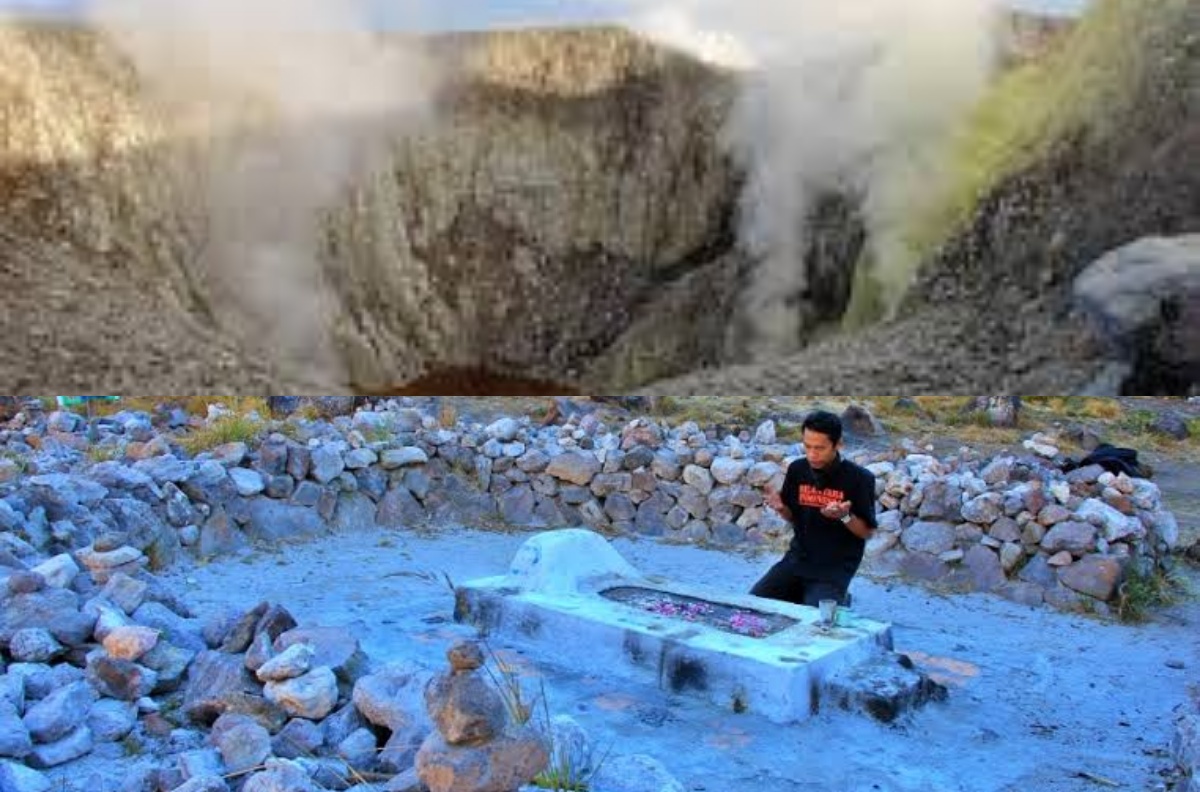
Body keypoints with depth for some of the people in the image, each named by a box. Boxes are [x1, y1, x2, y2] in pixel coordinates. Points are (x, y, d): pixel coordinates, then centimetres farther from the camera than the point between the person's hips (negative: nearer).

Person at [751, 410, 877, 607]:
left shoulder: (859, 478, -14)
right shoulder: (797, 469, -1)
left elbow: (867, 532, -7)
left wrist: (845, 516, -26)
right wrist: (781, 508, -11)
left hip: (837, 565, -4)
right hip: (798, 557, 4)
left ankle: (838, 603, 11)